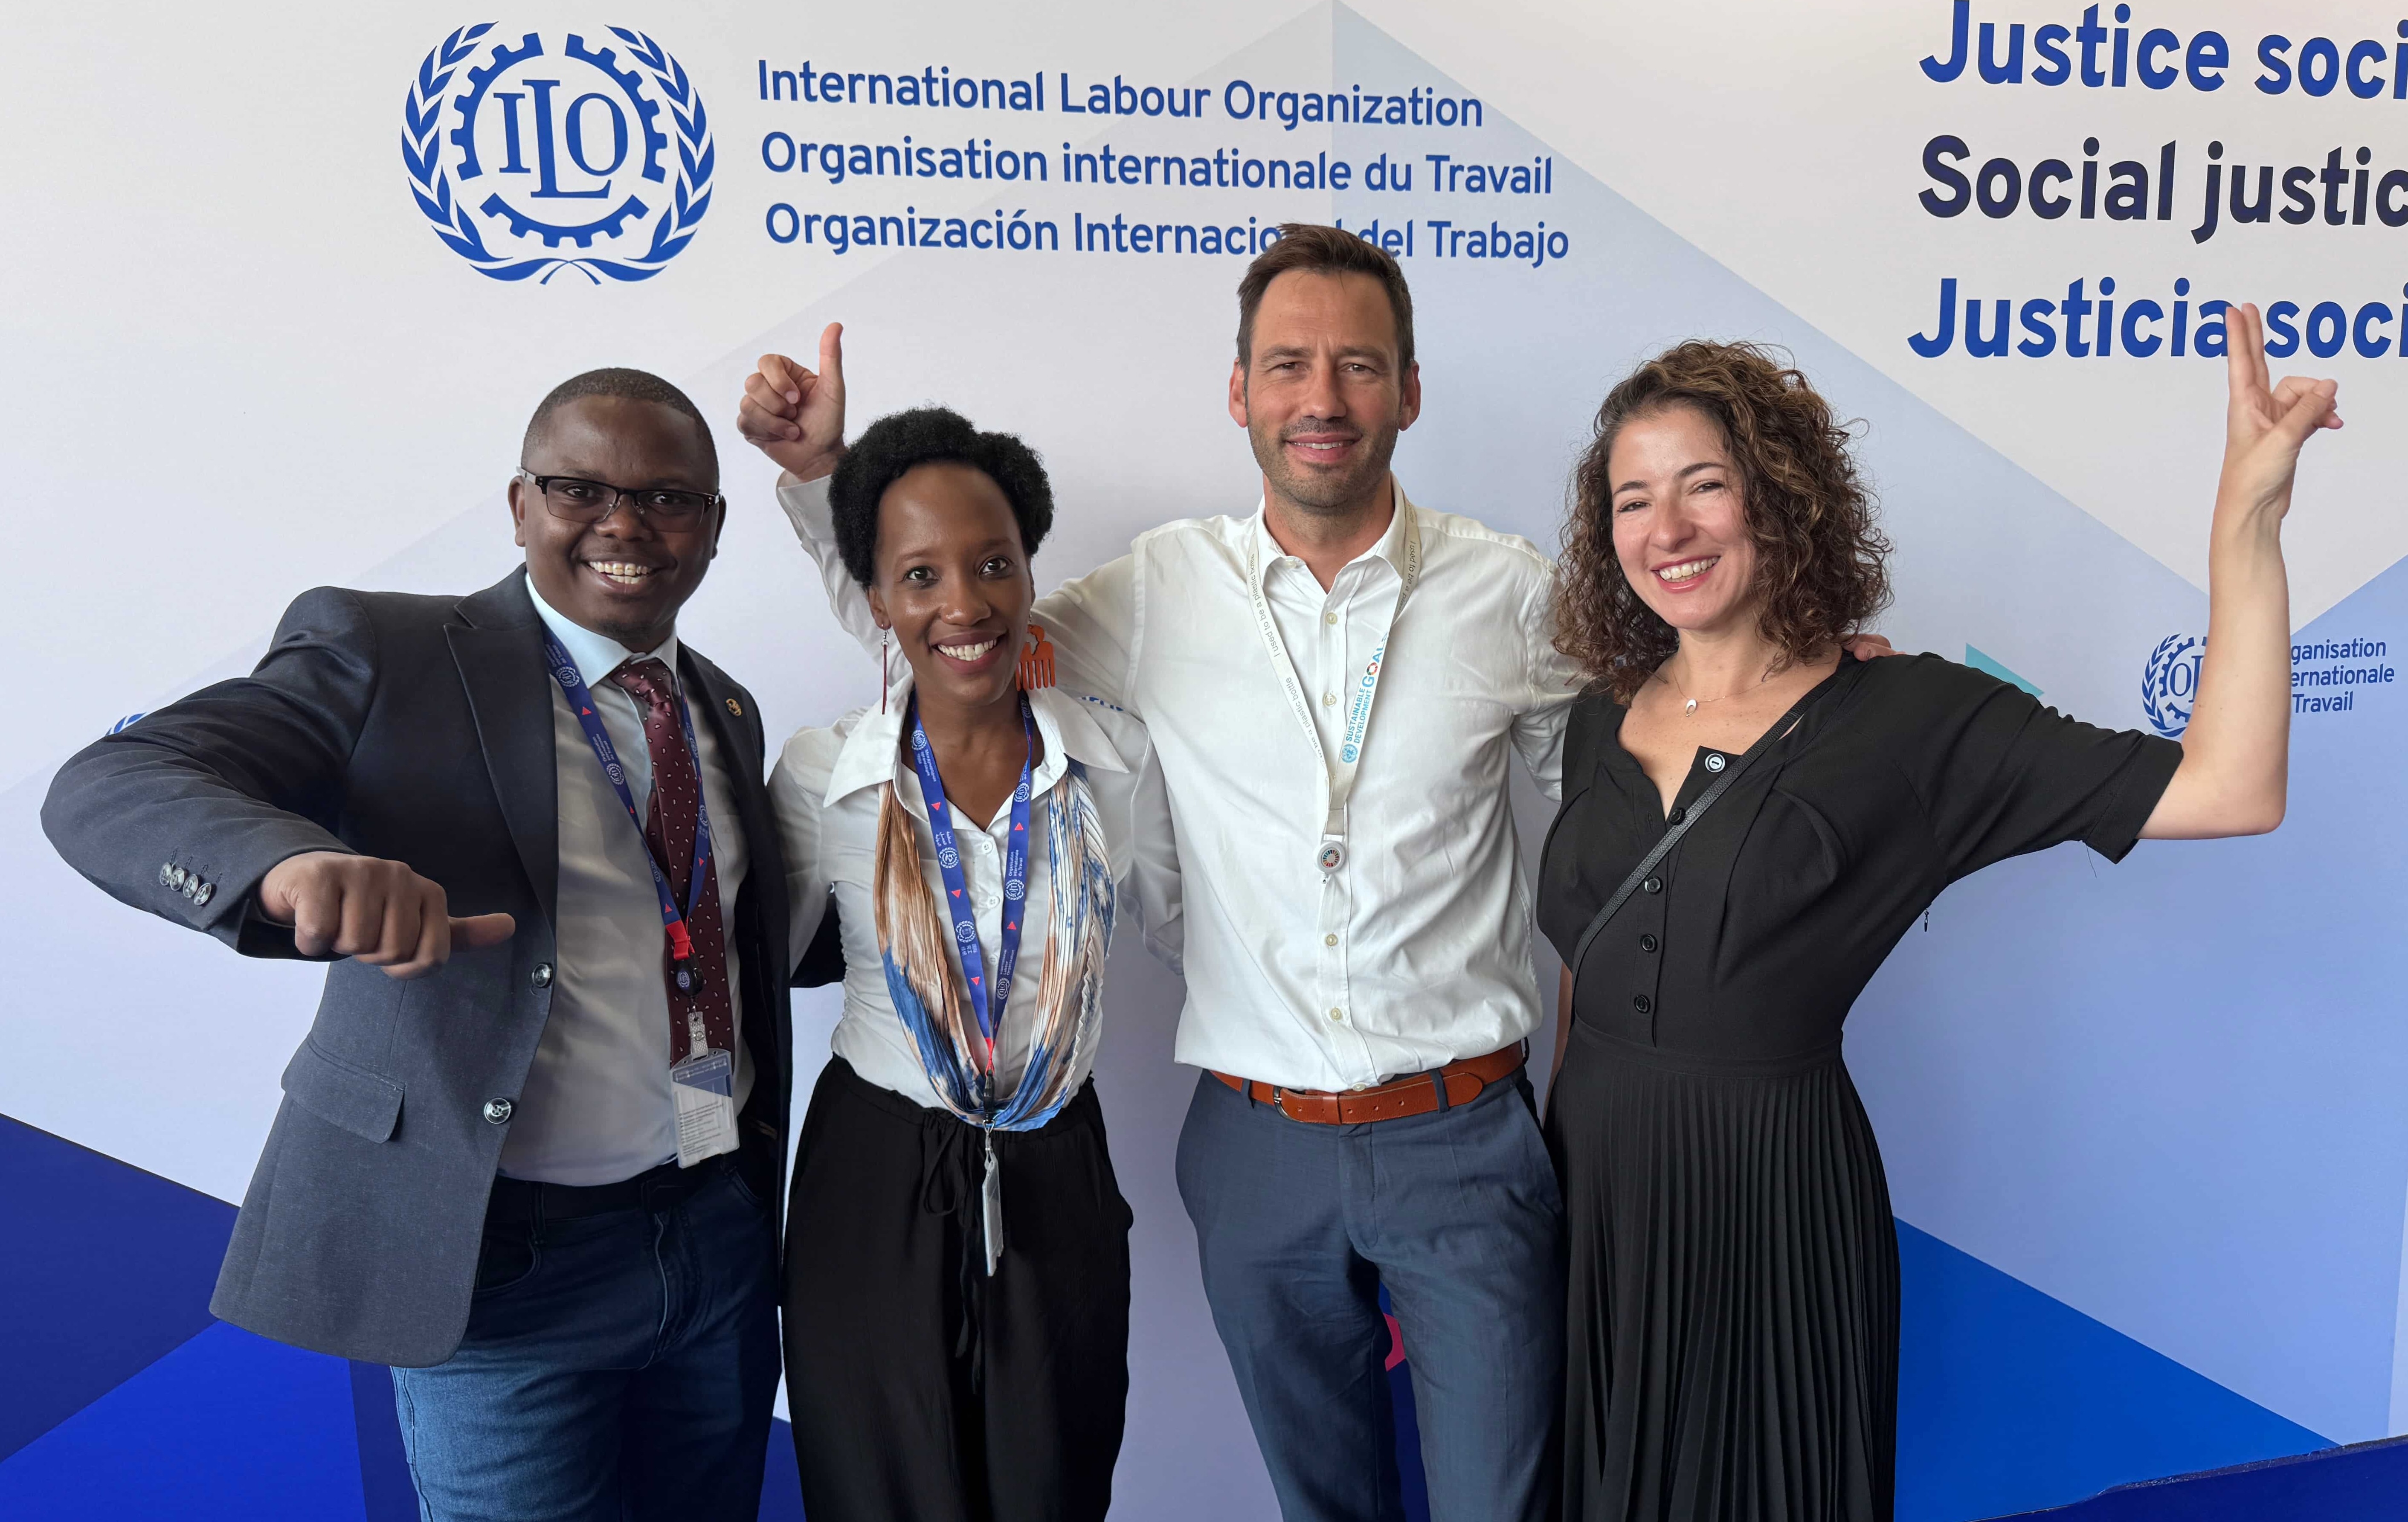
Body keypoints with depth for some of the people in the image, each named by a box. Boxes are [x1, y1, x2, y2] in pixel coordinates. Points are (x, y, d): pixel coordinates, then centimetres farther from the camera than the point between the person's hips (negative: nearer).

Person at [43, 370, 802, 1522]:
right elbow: (106, 787, -19)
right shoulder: (381, 651, -8)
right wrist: (296, 862, -40)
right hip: (506, 1258, -5)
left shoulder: (726, 711, 10)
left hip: (722, 1239, 6)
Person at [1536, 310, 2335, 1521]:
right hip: (1589, 1181, 5)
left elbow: (2228, 792, -21)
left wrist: (2248, 515, -24)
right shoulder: (1603, 719, 3)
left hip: (1772, 1193, -4)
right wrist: (1557, 1139, 14)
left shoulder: (1903, 721, -12)